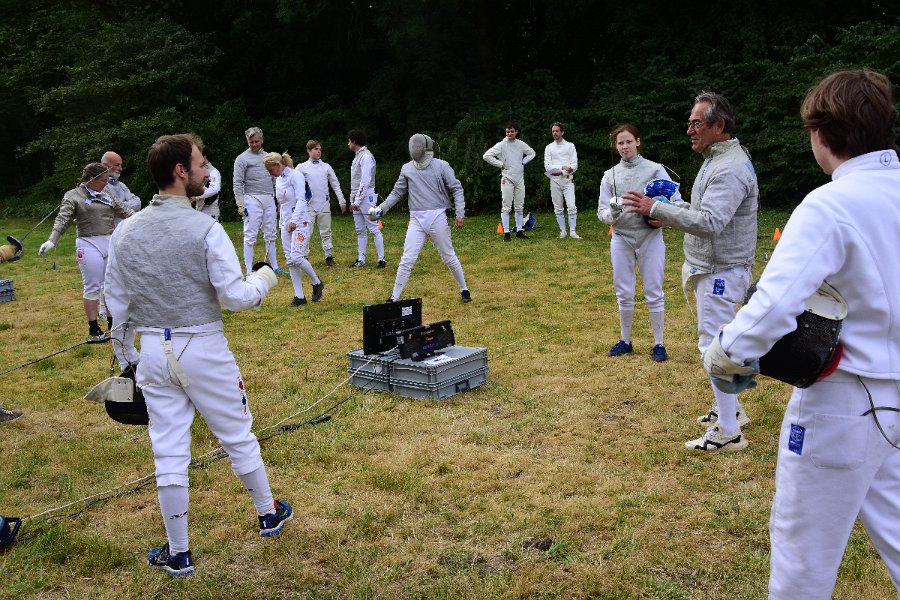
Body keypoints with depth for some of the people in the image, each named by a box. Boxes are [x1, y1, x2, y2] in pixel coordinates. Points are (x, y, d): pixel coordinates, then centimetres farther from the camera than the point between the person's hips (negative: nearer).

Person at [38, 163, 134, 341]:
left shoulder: (106, 196, 11)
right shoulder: (73, 196, -3)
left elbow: (125, 211, 18)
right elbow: (63, 219, -11)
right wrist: (52, 241, -24)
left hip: (111, 243, 5)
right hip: (89, 245, -5)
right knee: (92, 288, 0)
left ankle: (112, 325, 23)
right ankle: (93, 331, 9)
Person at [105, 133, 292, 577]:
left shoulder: (125, 232, -1)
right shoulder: (205, 229, -16)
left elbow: (117, 307, 5)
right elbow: (235, 298, -17)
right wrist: (264, 279, 3)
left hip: (154, 353, 4)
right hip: (203, 350, -3)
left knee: (169, 453, 9)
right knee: (238, 436, 16)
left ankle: (178, 553, 20)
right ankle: (269, 514, 35)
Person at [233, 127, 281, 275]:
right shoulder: (242, 158, -2)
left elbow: (274, 179, 19)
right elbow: (238, 184, -6)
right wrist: (240, 205, -13)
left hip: (269, 200, 5)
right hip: (252, 200, -5)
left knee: (270, 235, 10)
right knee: (250, 236, -5)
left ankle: (275, 266, 17)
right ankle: (249, 271, -4)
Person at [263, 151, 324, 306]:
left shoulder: (295, 175, -9)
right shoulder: (278, 180, 14)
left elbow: (301, 200, -17)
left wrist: (294, 221, -25)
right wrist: (282, 224, 17)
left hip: (300, 222, -8)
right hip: (286, 224, 8)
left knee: (297, 257, -17)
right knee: (290, 261, 3)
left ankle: (316, 282, 7)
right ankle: (299, 296, 7)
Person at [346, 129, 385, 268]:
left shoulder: (366, 157, -13)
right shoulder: (357, 156, 16)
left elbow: (365, 181, -20)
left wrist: (357, 201, -21)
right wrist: (353, 200, 16)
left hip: (366, 198, -9)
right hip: (357, 200, 9)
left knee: (374, 229, -6)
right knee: (360, 231, 11)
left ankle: (381, 259, -2)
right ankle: (361, 260, 15)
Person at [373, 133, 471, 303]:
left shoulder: (442, 166, -4)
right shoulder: (407, 169, 5)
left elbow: (457, 189, -2)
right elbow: (397, 193, 13)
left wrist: (460, 213, -11)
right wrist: (381, 208, 2)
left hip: (437, 218, -2)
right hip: (416, 220, 2)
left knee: (449, 258, 9)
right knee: (407, 260, -4)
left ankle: (464, 289, 28)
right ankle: (394, 297, 4)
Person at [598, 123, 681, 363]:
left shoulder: (655, 169, -2)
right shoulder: (610, 176, 5)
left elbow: (676, 200, -1)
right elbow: (602, 213, 1)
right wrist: (613, 211, -21)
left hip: (650, 237, -2)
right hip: (621, 238, 2)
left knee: (654, 293, 3)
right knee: (623, 293, 10)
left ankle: (659, 344, 14)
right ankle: (625, 341, 24)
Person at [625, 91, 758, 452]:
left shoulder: (730, 168, -21)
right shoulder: (718, 159, 14)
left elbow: (709, 222, -31)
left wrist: (656, 209, -28)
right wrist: (669, 209, 8)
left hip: (721, 271, -11)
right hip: (712, 268, 11)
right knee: (716, 340, 20)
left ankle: (728, 432, -1)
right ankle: (729, 408, 34)